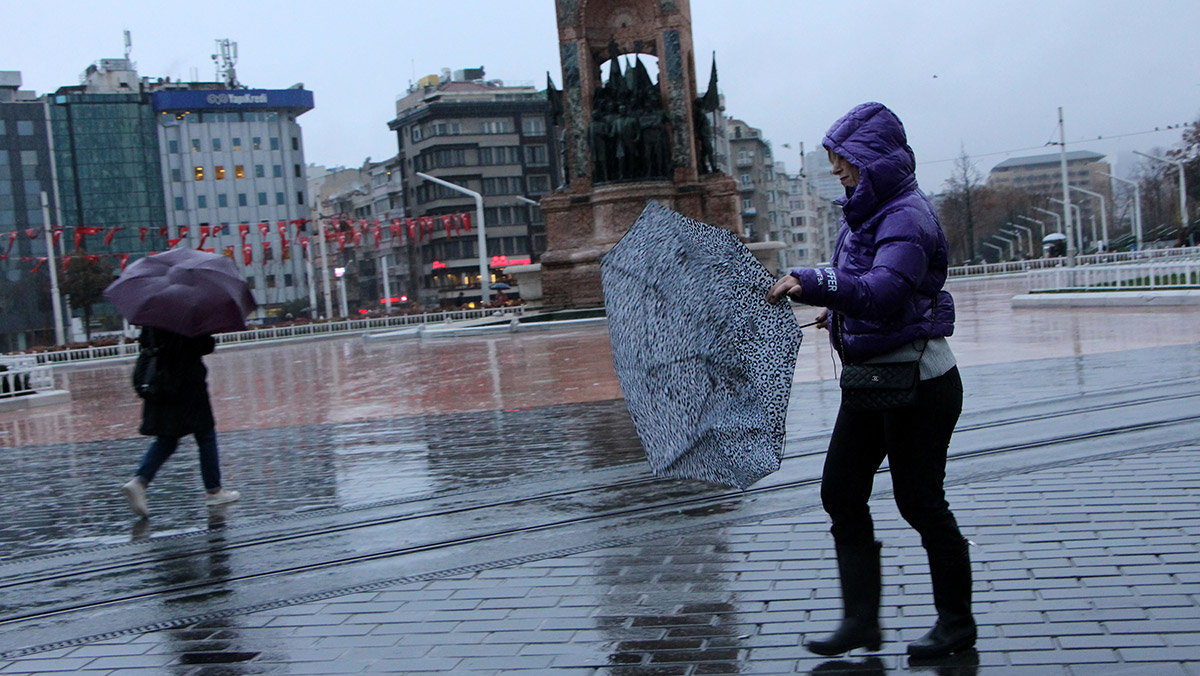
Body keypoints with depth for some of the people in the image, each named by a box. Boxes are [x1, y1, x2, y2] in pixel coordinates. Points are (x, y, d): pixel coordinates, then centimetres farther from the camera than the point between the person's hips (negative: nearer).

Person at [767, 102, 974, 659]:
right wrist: (839, 306, 13)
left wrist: (814, 284, -40)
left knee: (920, 502, 2)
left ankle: (957, 622, 21)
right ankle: (861, 619, 15)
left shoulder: (907, 216, -19)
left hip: (918, 381, -9)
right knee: (840, 493, 7)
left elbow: (885, 293, -34)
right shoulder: (865, 210, 10)